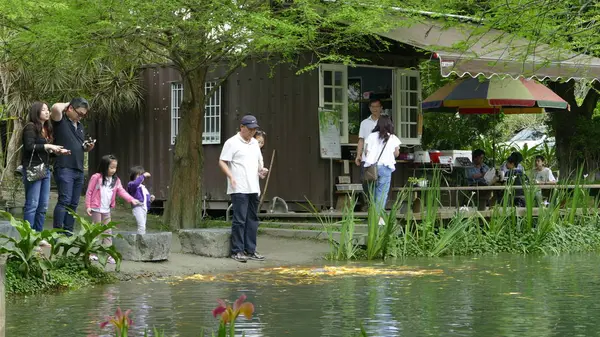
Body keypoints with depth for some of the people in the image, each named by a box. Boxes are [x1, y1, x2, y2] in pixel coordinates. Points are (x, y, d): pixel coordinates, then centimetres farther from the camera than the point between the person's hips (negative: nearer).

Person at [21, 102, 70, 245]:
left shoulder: (46, 129, 17)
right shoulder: (30, 127, -7)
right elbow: (29, 146, -19)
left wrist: (57, 151, 4)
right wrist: (48, 146, -18)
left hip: (45, 169, 9)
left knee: (43, 206, 9)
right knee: (32, 205, -8)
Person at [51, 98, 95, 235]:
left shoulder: (80, 126, 21)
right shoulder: (60, 121, -3)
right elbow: (56, 108, -25)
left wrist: (88, 147, 9)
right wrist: (66, 104, -5)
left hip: (79, 170, 8)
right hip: (64, 168, -8)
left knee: (73, 204, 7)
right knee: (64, 200, -15)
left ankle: (68, 233, 11)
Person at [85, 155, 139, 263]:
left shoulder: (116, 180, 7)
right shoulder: (96, 177, -9)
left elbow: (122, 191, 0)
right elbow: (89, 192, -7)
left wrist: (132, 199, -14)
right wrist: (88, 206, -11)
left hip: (107, 210, 5)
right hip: (96, 209, -5)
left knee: (108, 232, 4)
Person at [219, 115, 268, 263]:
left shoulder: (255, 143, 17)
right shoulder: (232, 142, -6)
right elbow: (222, 162, -8)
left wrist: (261, 170, 6)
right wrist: (231, 176, -20)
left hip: (253, 188, 8)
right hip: (239, 189, -7)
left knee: (253, 220, 9)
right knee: (239, 220, -8)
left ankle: (250, 250, 15)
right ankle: (237, 251, -2)